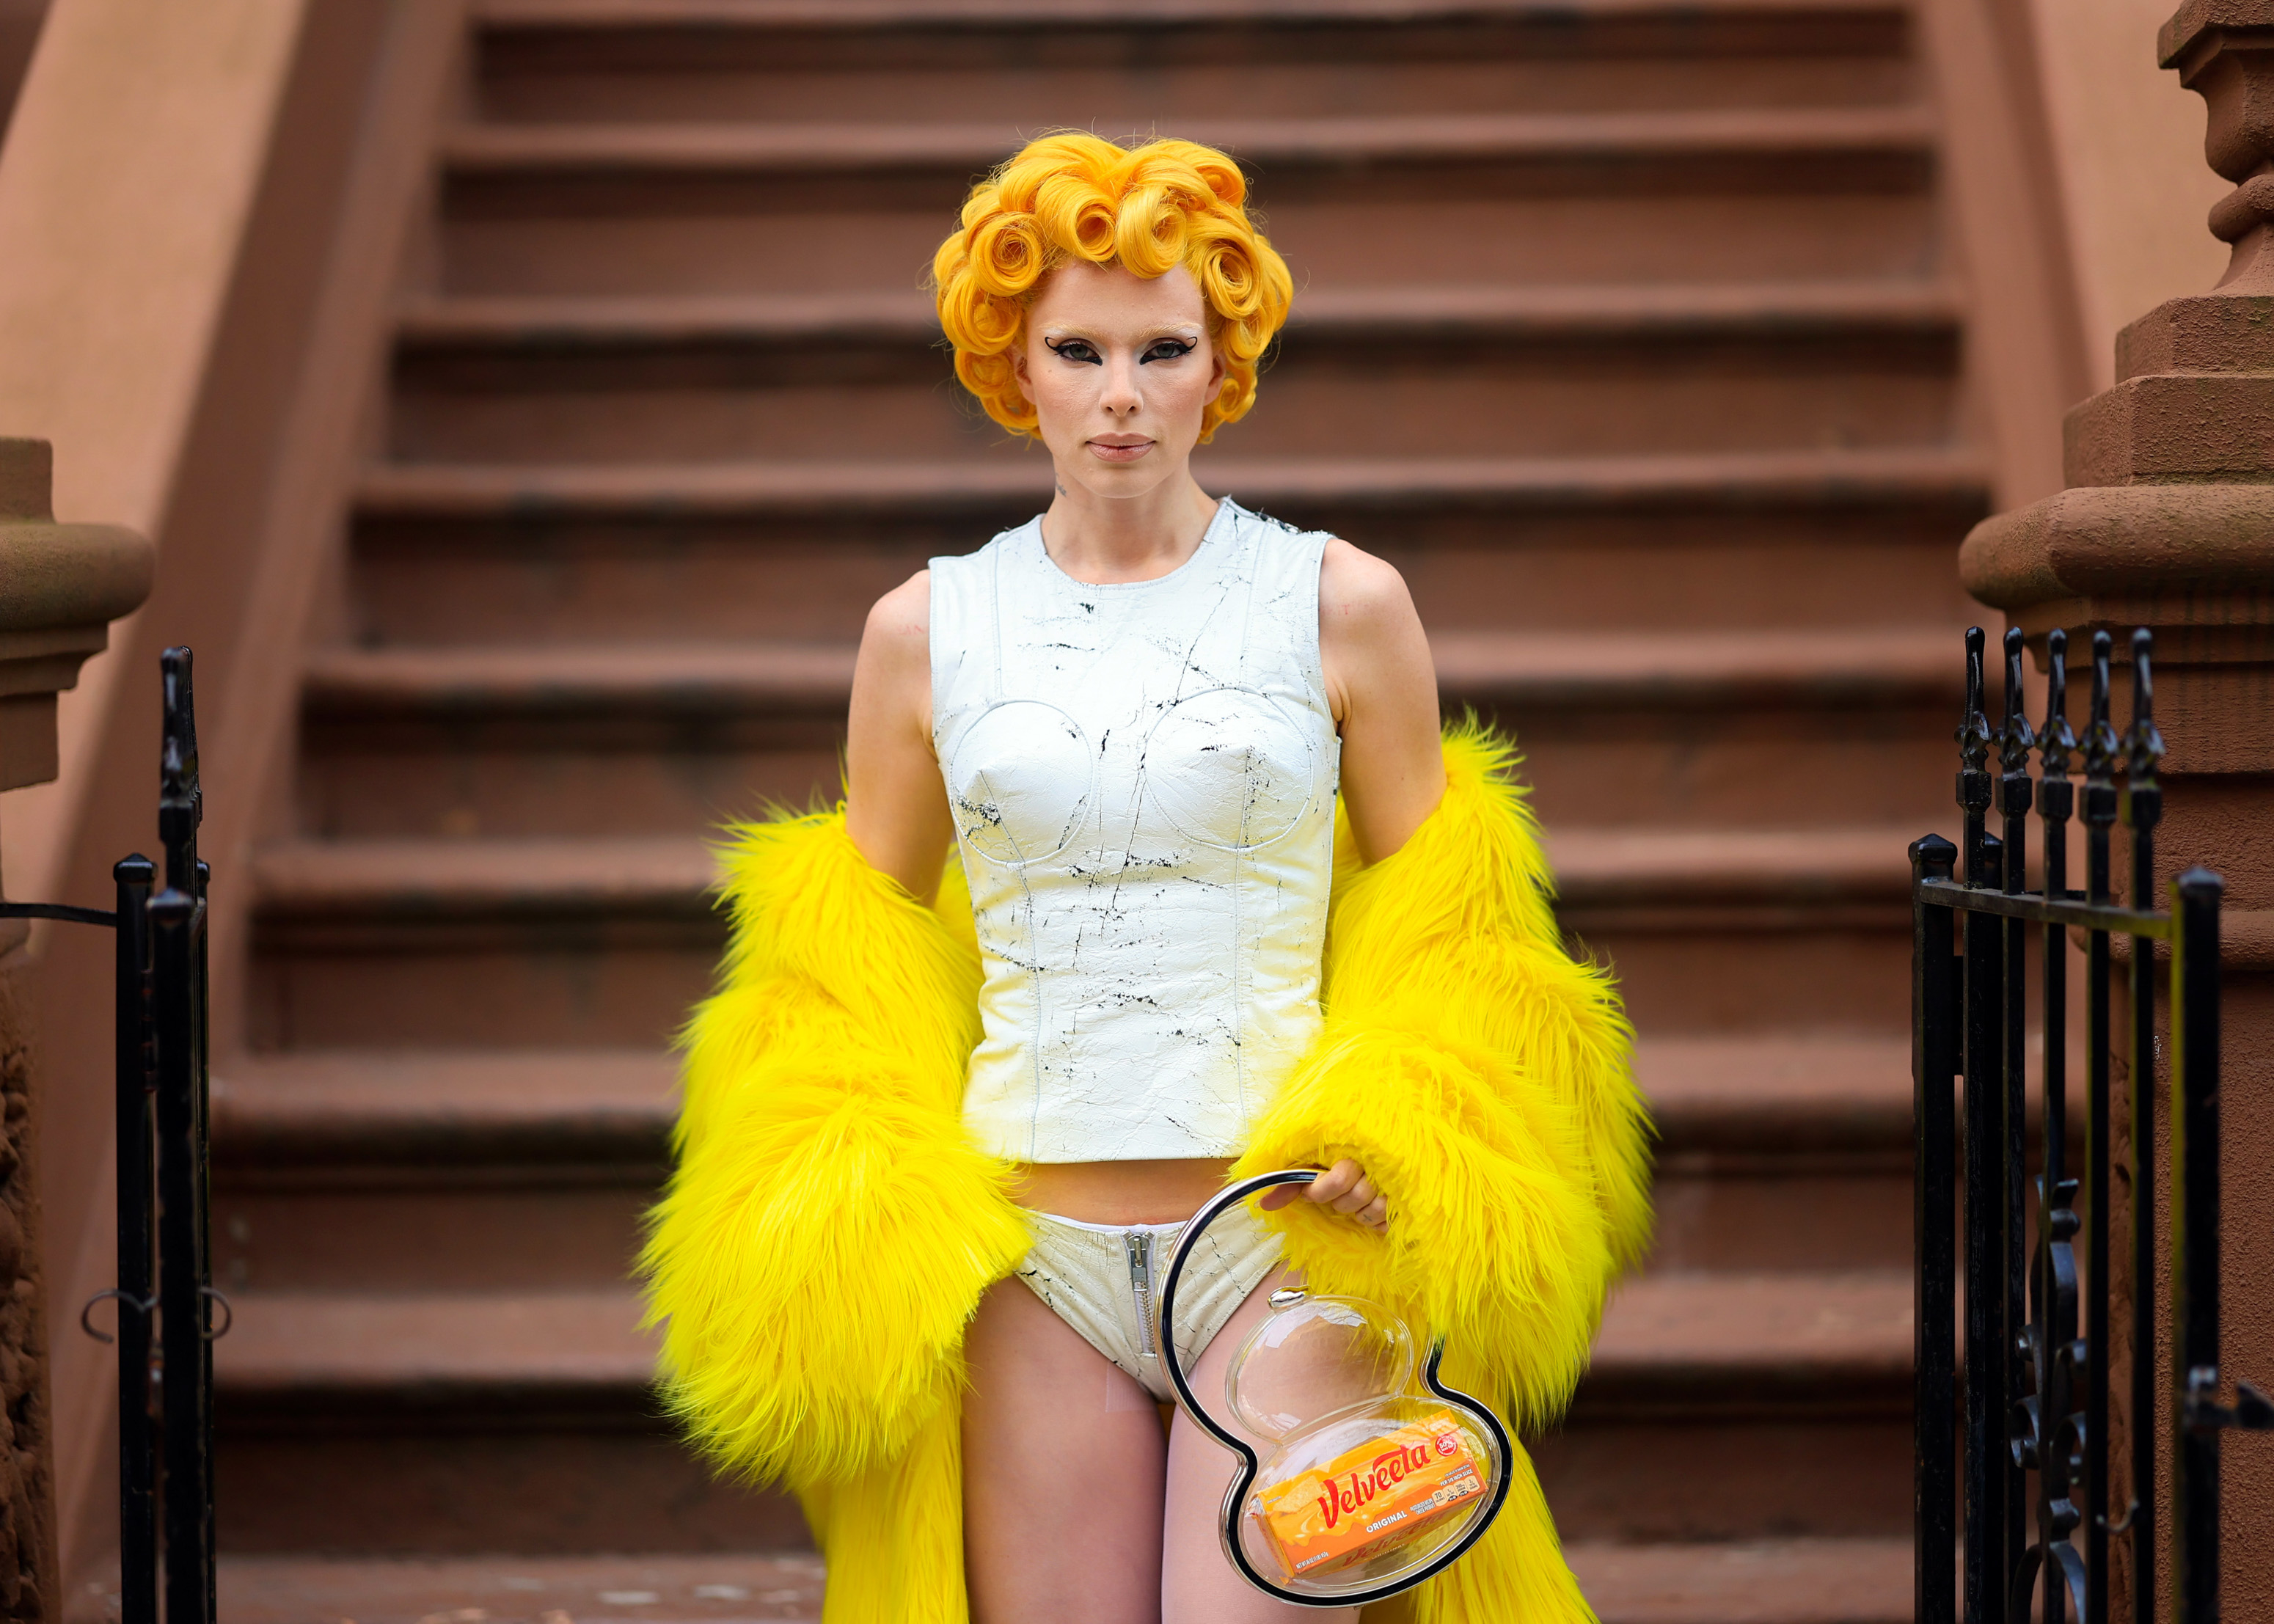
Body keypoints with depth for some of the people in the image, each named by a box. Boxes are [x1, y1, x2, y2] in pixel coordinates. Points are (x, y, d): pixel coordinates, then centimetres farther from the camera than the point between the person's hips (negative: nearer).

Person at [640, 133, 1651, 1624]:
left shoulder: (1346, 606, 3)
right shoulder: (925, 631, 6)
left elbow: (1430, 935, 10)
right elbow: (855, 960, 15)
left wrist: (1387, 1150, -8)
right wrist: (846, 1232, 0)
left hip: (1280, 1239, -2)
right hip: (1033, 1259, 2)